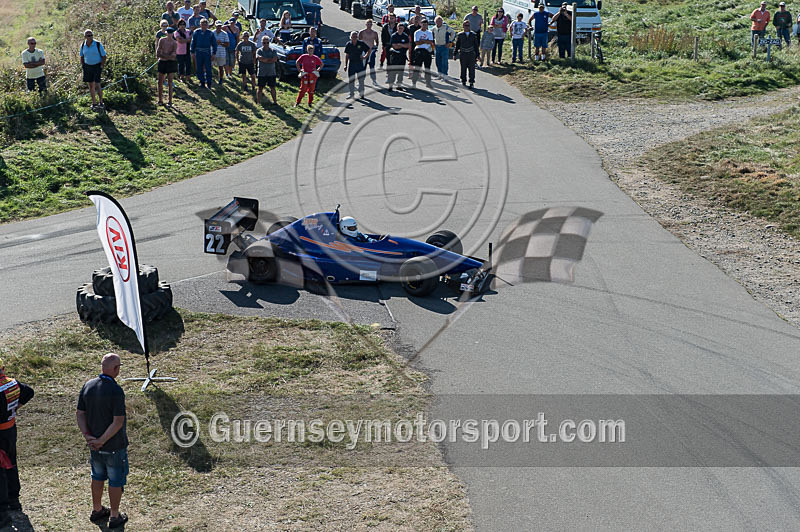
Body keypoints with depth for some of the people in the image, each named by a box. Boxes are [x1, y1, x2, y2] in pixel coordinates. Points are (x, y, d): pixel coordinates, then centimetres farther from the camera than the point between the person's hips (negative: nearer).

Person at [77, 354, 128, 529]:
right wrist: (101, 440, -17)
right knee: (116, 481, 11)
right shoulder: (116, 391, -25)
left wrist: (87, 436, -6)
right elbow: (118, 422, -26)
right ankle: (114, 517, 23)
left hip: (95, 444, 6)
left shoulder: (88, 385, -4)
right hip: (114, 446, -6)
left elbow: (79, 414, -1)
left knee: (98, 477, 24)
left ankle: (97, 511, 39)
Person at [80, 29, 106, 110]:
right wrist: (82, 66, 8)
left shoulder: (98, 44, -11)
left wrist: (101, 66, -10)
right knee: (90, 85, 5)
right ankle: (94, 103, 13)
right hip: (87, 66, 4)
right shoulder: (83, 45, 2)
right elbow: (82, 57, 17)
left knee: (97, 84, -12)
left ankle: (101, 102, 0)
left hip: (97, 66, -4)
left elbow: (104, 56, -4)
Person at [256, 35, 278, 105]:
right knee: (260, 88, 1)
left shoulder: (273, 51, 5)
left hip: (272, 73, 2)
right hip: (262, 73, -2)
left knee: (272, 88, 8)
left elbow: (275, 59, -11)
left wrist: (265, 60, -14)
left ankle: (275, 101, 15)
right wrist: (270, 59, -13)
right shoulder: (259, 51, 0)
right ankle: (258, 102, 7)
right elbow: (260, 58, -19)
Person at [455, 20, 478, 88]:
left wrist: (477, 55, 9)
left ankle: (471, 83, 3)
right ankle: (463, 82, 13)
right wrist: (455, 54, 6)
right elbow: (457, 45, 8)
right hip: (462, 54, 0)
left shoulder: (473, 35, 7)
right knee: (463, 69, 3)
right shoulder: (460, 35, 5)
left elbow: (476, 46, 10)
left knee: (471, 69, -2)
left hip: (471, 54, 0)